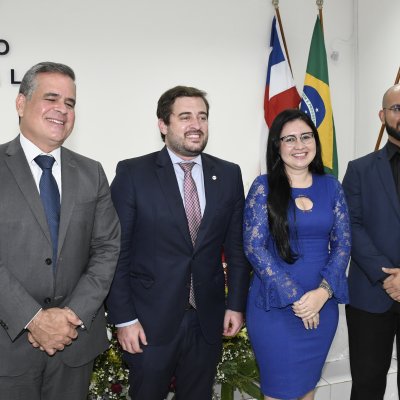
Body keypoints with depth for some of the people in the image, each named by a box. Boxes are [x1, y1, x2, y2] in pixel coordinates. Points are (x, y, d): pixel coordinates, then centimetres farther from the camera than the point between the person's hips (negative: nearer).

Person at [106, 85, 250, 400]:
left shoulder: (229, 174, 3)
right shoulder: (133, 173, -7)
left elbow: (236, 246, 6)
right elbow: (116, 251, -8)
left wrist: (236, 304, 4)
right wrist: (124, 318, -9)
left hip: (208, 319, 3)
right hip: (150, 321, -3)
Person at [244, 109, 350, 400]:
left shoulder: (331, 186, 4)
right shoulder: (264, 187, -7)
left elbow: (342, 244, 2)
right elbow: (254, 247, -11)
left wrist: (323, 292, -12)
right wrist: (295, 297, -14)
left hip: (322, 305, 3)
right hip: (274, 306, -3)